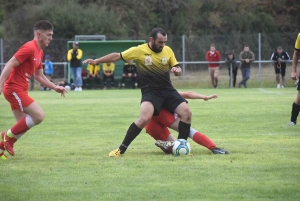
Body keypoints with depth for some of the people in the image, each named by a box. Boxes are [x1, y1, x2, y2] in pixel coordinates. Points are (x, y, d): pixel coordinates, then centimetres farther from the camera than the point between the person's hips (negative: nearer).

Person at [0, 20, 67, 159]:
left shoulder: (39, 52, 14)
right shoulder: (29, 48, -16)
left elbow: (39, 76, 24)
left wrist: (55, 87, 15)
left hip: (20, 90, 10)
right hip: (14, 89, -10)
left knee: (23, 125, 11)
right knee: (39, 115, -15)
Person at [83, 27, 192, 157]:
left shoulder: (168, 51, 4)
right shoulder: (140, 50, -6)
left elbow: (177, 70, 13)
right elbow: (117, 56, 1)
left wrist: (177, 70, -12)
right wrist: (96, 61, 1)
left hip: (167, 89, 4)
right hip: (150, 91, -4)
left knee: (186, 113, -11)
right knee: (145, 118, -27)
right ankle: (121, 149, -14)